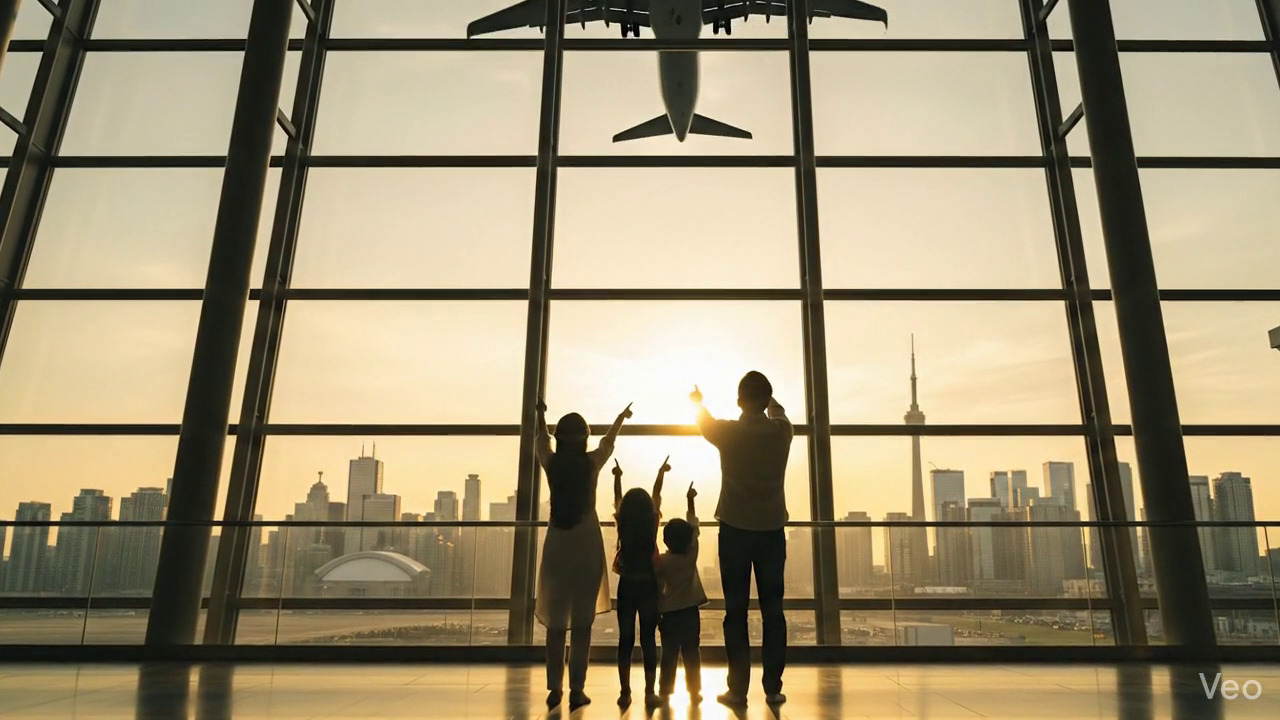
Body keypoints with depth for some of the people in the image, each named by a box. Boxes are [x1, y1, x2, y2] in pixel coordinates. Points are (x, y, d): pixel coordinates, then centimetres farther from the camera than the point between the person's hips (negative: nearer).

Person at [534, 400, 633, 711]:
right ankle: (576, 690, 3)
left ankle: (555, 688, 9)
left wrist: (541, 414, 44)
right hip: (586, 545, -2)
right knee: (582, 623, 2)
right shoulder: (591, 462, -3)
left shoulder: (551, 463, 1)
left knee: (556, 622, 8)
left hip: (557, 545, 2)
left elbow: (541, 440, 23)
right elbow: (609, 440, 18)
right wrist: (621, 417, 40)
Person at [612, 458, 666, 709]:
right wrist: (661, 474, 26)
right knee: (648, 639, 4)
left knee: (625, 640, 7)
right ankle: (650, 692, 2)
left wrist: (617, 477, 28)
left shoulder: (622, 524, -6)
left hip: (626, 586, 1)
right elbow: (657, 496, 10)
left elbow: (618, 500, 12)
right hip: (648, 586, 0)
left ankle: (625, 692, 8)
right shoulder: (652, 522, -7)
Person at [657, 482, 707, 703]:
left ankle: (665, 691, 9)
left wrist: (657, 611, 6)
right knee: (692, 654, 6)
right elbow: (693, 526, 3)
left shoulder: (662, 562, -10)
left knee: (669, 654, 6)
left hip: (670, 613, -1)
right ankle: (694, 692, 8)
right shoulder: (692, 554, -6)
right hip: (690, 611, 1)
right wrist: (690, 501, 10)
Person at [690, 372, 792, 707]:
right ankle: (773, 688, 10)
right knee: (773, 611, 8)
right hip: (771, 531, 2)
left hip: (735, 531, -2)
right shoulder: (782, 431, -2)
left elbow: (704, 421, 17)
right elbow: (777, 412, 23)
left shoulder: (728, 432, -7)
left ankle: (738, 689, 4)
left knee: (736, 612, 3)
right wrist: (766, 396, 45)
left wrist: (697, 399, 39)